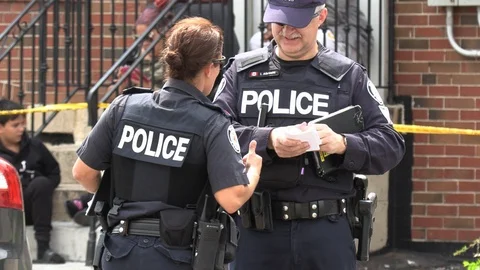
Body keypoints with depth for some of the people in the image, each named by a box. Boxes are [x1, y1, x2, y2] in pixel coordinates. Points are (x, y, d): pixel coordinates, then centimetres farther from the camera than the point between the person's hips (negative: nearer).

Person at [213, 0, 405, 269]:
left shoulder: (348, 76, 7)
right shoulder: (242, 71, 9)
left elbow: (391, 144, 3)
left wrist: (342, 144, -18)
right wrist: (267, 140, -20)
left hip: (327, 231, 0)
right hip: (257, 230, 1)